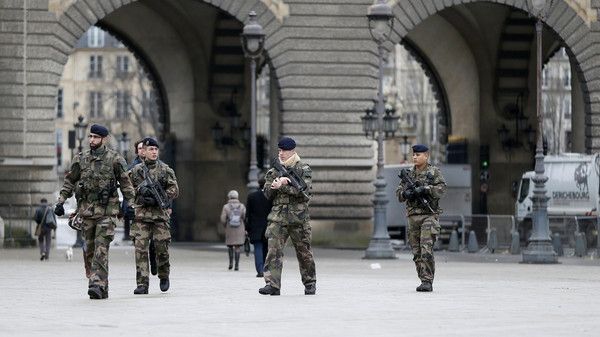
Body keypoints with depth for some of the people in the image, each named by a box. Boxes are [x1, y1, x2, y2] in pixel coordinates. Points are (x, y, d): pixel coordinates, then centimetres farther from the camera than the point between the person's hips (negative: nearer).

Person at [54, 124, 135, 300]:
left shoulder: (115, 159, -1)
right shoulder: (80, 159, 9)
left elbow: (126, 183, 2)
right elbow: (69, 181, 14)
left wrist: (130, 204, -3)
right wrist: (61, 201, 7)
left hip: (107, 210, -5)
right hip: (86, 210, 5)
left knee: (101, 250, -14)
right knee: (90, 250, 6)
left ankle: (98, 285, -19)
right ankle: (102, 288, 14)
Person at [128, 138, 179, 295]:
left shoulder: (166, 170, 8)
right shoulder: (136, 170, 9)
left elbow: (174, 190, 2)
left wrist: (158, 198, -10)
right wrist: (140, 190, -8)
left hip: (160, 213, 0)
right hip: (141, 214, 0)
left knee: (162, 247, 1)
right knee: (141, 249, -8)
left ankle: (164, 276, 26)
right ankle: (142, 283, -9)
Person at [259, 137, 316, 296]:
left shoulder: (304, 169, 1)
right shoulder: (275, 170, 14)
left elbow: (303, 190, -14)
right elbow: (267, 193, 9)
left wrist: (282, 186, -19)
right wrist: (276, 184, -10)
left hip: (298, 217, -3)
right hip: (278, 216, 3)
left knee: (303, 251, 6)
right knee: (274, 249, -12)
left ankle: (310, 283, 22)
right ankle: (273, 284, -16)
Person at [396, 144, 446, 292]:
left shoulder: (434, 172, 2)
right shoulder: (409, 174, 14)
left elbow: (441, 189, -11)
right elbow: (399, 193, 11)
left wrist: (424, 189, -21)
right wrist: (405, 193, -12)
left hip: (429, 215, -5)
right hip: (413, 216, 5)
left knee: (426, 250, -15)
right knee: (417, 252, 5)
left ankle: (427, 282, -15)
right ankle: (424, 281, 12)